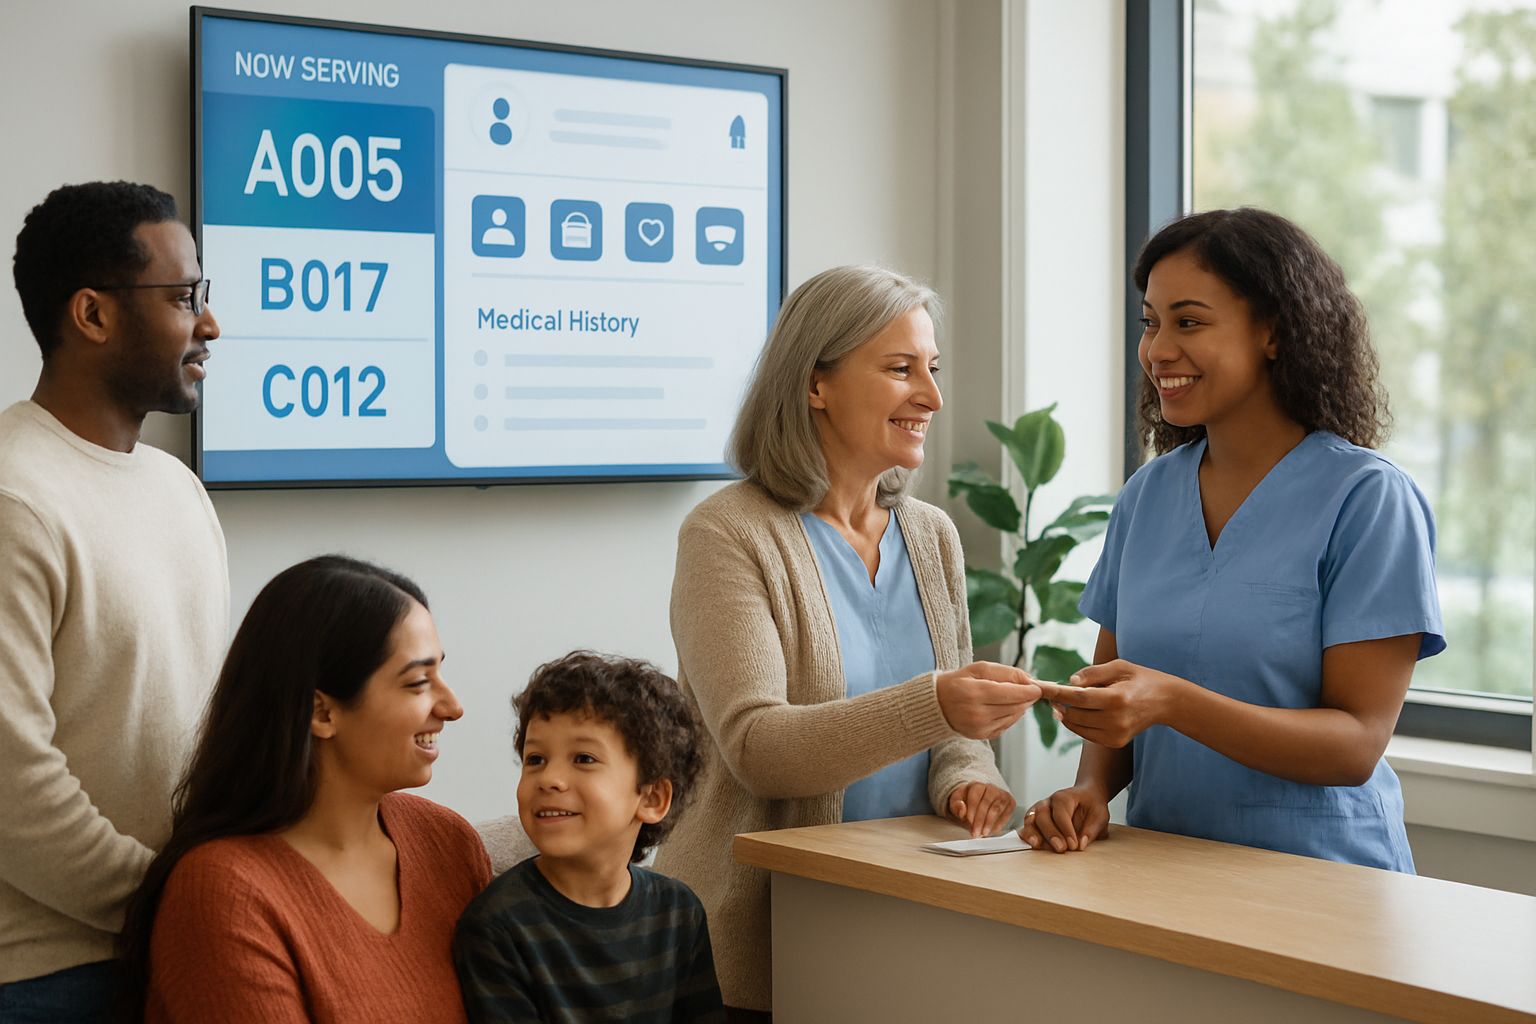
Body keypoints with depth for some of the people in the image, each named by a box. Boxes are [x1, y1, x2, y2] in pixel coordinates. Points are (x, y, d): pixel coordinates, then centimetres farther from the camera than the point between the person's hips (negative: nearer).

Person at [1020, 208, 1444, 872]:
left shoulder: (1368, 500, -5)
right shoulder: (1147, 495, 12)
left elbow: (1358, 744, -10)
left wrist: (1172, 702, -23)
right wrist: (1091, 791, -6)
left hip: (1319, 881, -5)